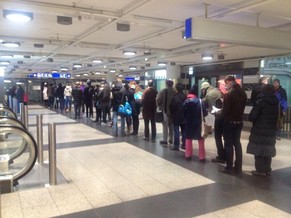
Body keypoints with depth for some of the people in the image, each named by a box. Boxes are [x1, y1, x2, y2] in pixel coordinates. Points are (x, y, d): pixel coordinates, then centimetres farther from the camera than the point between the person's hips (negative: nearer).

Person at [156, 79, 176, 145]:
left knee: (165, 126, 1)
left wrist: (160, 106, 4)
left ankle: (165, 140, 2)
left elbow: (158, 100, -13)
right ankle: (171, 139, 23)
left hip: (165, 110, -4)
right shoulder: (175, 92, -1)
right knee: (171, 125, 15)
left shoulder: (163, 91, -11)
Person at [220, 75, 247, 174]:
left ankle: (229, 167, 5)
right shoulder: (243, 93, 7)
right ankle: (238, 166, 18)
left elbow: (225, 109, -18)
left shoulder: (229, 93, -16)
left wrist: (221, 114, 1)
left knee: (228, 144, 0)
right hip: (239, 121, 7)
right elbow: (243, 106, 9)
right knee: (237, 143, 13)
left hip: (229, 122, -7)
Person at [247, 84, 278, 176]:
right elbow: (277, 117, 14)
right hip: (271, 131, 6)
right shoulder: (276, 103, 6)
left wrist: (252, 118, 6)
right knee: (267, 150, 14)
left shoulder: (260, 102, -12)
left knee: (258, 150, 3)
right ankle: (267, 169, 22)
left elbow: (251, 117, -14)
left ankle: (260, 170, 6)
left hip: (259, 131, -6)